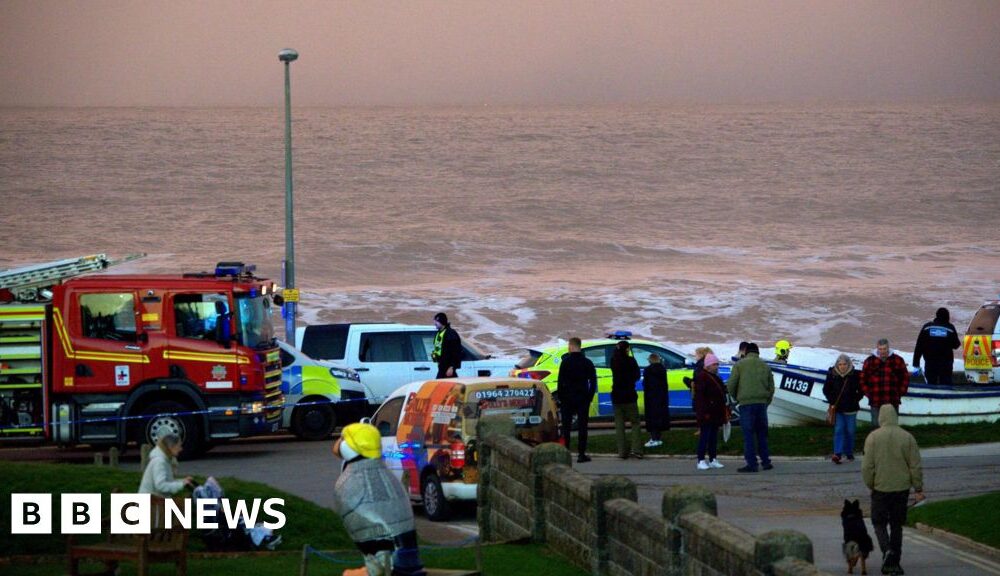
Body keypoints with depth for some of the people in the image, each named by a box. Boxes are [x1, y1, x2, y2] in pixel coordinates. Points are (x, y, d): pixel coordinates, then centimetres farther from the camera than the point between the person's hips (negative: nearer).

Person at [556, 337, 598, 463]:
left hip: (568, 399, -2)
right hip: (583, 399, 2)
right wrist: (590, 397, 9)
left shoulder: (566, 362, -6)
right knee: (582, 427, 3)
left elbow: (560, 382, -8)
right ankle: (581, 454, -2)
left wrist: (560, 397, 0)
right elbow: (593, 382, 4)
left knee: (566, 427, 5)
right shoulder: (587, 363, 3)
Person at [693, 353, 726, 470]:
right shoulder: (702, 377, -10)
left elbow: (721, 393, 26)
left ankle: (713, 460, 14)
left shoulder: (716, 378, 19)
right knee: (705, 435, -8)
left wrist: (723, 411, 22)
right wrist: (704, 412, -24)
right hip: (706, 413, -9)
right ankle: (701, 461, -7)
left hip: (716, 414, 9)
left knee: (714, 436, 10)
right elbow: (700, 396, -17)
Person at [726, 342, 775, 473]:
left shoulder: (739, 365, 1)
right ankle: (766, 461, 12)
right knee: (762, 434, 13)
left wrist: (737, 398, 14)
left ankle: (751, 464, -4)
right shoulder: (765, 366, 12)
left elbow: (731, 385, -3)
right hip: (762, 403, 3)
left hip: (746, 403, -3)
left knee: (749, 434, -2)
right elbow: (771, 388, 11)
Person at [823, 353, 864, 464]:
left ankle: (849, 453, 20)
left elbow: (861, 390, 5)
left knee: (850, 431, 7)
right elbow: (826, 390, 7)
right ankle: (837, 454, -14)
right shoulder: (832, 375, -2)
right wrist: (832, 402, -2)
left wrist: (856, 400, -6)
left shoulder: (855, 375, -4)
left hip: (850, 408, 0)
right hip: (837, 408, 0)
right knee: (838, 430, -9)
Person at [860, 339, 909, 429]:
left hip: (893, 401, 0)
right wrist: (868, 393, 1)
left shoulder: (897, 360, 3)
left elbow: (905, 378, 10)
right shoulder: (869, 361, 3)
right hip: (875, 401, 0)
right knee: (876, 425, 2)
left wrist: (900, 392, 2)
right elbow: (863, 379, 9)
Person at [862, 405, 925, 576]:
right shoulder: (907, 437, -4)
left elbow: (867, 467, -9)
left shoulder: (873, 437, -8)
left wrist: (870, 485, 7)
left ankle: (887, 549, -17)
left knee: (879, 523, 9)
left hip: (880, 489, -2)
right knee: (897, 525, 12)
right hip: (902, 488, 2)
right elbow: (916, 467, -2)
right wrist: (918, 489, 6)